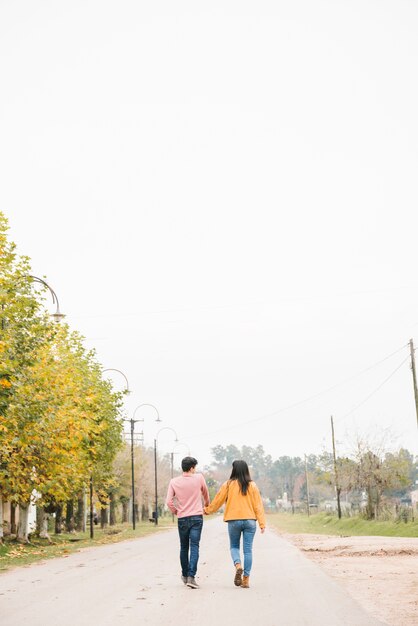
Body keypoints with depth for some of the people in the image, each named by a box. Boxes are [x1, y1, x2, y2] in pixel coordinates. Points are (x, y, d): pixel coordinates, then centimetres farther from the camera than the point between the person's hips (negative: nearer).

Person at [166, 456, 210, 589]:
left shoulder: (174, 482, -2)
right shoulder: (199, 478, -4)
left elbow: (169, 501, -5)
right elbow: (205, 493, 14)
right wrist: (207, 504, 34)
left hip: (182, 518, 2)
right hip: (197, 518, -2)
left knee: (184, 547, 15)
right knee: (194, 547, -4)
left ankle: (185, 575, 27)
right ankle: (191, 576, -15)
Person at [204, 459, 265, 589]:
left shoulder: (228, 484, -3)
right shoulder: (252, 485, 1)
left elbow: (218, 500, 5)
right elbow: (258, 505, -1)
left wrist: (207, 510, 22)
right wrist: (262, 523, 0)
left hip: (234, 521, -1)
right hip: (249, 521, 1)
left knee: (234, 546, 16)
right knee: (248, 549, 5)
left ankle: (238, 565, -12)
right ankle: (246, 579, 4)